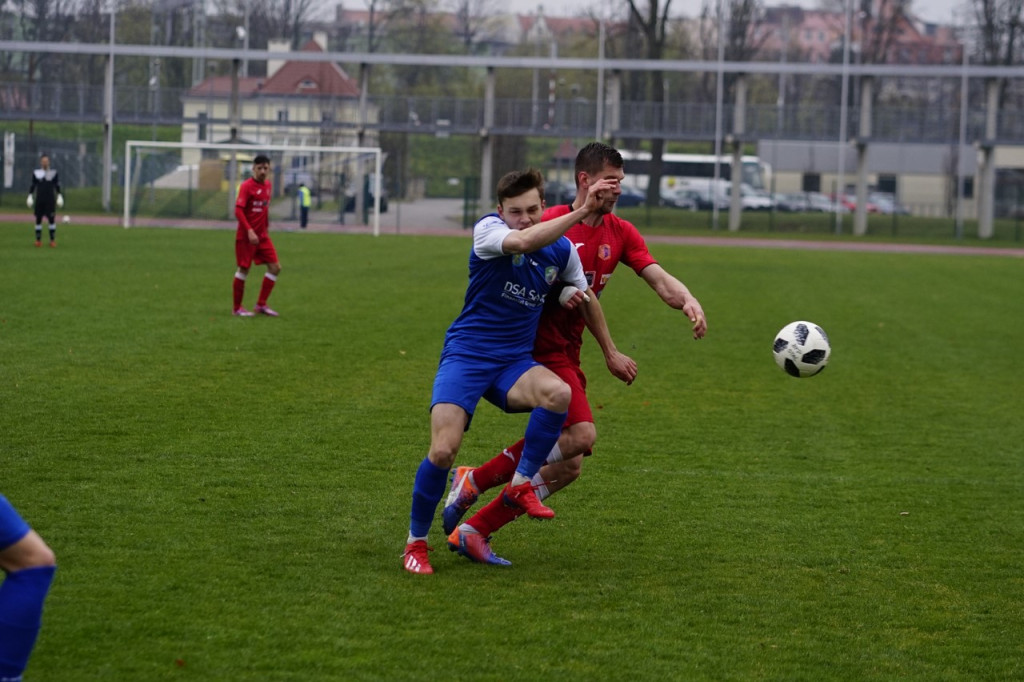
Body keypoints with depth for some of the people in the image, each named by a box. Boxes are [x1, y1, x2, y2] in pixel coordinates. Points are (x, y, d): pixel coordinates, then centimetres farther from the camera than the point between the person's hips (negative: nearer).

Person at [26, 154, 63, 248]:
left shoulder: (54, 173, 4)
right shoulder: (36, 173, 6)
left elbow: (57, 186, 8)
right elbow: (32, 185, 10)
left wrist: (59, 196, 2)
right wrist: (30, 196, 4)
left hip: (50, 200, -1)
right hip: (39, 200, 1)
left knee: (52, 219, -5)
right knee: (38, 219, 2)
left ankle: (53, 240, -2)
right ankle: (38, 240, 7)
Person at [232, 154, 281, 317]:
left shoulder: (268, 185, 9)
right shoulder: (247, 186, -12)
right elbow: (238, 210, -19)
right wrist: (249, 230, -26)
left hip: (262, 236, 7)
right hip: (246, 236, -7)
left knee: (275, 267, 1)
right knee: (244, 269, -1)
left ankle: (261, 305, 9)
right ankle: (237, 308, 12)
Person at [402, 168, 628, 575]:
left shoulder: (561, 250, 2)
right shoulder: (487, 230, -13)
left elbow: (586, 297, 21)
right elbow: (522, 242, -37)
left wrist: (611, 352, 27)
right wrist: (582, 211, -40)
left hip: (514, 361, 4)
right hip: (466, 354, -4)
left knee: (558, 393, -30)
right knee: (444, 450, -19)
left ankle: (520, 485, -11)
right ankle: (415, 543, 3)